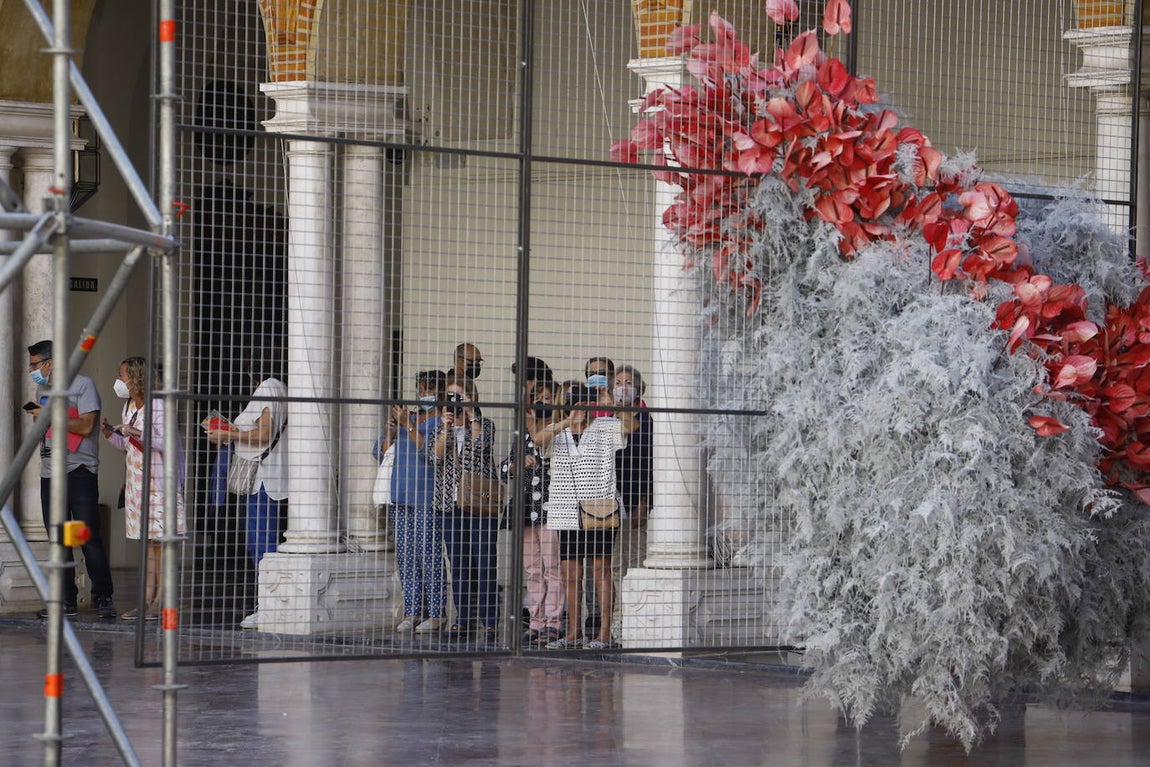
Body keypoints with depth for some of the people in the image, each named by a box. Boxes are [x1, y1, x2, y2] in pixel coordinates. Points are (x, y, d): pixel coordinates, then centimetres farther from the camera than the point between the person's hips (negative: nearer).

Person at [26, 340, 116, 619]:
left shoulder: (82, 385, -4)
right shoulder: (42, 389, 19)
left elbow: (86, 426, -14)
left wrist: (50, 416, -12)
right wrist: (36, 416, 5)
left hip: (79, 471, -7)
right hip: (50, 473, 7)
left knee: (89, 537, -10)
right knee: (58, 541, 4)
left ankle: (103, 598, -6)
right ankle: (66, 600, 7)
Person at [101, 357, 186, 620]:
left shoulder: (157, 406, -12)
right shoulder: (129, 407, 14)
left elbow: (166, 442, -21)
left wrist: (137, 432, -26)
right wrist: (110, 434, 4)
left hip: (159, 481, -8)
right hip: (138, 481, 8)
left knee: (161, 540, -6)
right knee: (147, 541, 7)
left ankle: (160, 601, -6)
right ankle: (147, 599, 8)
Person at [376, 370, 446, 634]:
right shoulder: (407, 418, 19)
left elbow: (430, 452, -16)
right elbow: (381, 453, 18)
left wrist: (409, 425, -15)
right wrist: (391, 429, 0)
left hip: (427, 500, -7)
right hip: (400, 498, 7)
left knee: (428, 556, -10)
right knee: (405, 557, 6)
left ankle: (436, 615, -7)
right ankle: (410, 613, 10)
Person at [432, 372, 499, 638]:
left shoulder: (485, 424, 4)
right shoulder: (442, 427, 14)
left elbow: (481, 444, -17)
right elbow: (437, 455, -1)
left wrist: (470, 414, -11)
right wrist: (446, 427, -10)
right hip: (452, 504, 4)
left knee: (484, 562, -8)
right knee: (458, 563, 4)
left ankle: (488, 619, -6)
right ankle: (464, 618, 9)